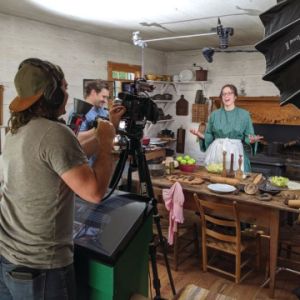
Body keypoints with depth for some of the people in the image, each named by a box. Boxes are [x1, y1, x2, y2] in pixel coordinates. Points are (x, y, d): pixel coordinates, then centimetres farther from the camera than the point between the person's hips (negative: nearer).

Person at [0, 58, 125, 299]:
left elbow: (74, 155, 14)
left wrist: (107, 126, 18)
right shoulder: (56, 133, -24)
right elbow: (95, 192, -25)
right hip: (39, 266, -8)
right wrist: (107, 140, -13)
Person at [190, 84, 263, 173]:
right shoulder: (214, 114, 7)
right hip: (216, 152, 2)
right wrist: (201, 136, -7)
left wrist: (251, 140, -17)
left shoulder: (244, 114, 3)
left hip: (235, 152, -1)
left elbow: (248, 137, 4)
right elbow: (210, 136, 11)